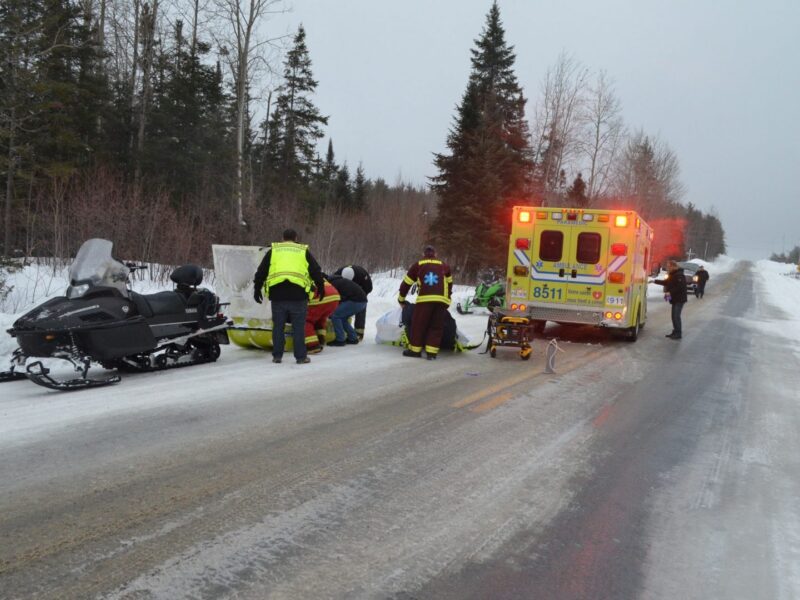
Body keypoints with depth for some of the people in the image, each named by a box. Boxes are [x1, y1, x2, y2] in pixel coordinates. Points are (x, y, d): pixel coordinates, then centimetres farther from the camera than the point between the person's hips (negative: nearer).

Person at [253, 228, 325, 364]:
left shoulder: (273, 250, 15)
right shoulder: (303, 251, 12)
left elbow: (261, 271, 14)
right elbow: (316, 271, 13)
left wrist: (257, 289, 22)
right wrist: (321, 287, 25)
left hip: (277, 294, 1)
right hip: (297, 293, -1)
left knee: (278, 326, 10)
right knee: (298, 326, 4)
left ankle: (277, 355, 13)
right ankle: (301, 356, 5)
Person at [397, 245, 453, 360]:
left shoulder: (417, 265, 16)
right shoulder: (444, 266, 20)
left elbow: (406, 283, 19)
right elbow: (449, 284, 26)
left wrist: (401, 299, 31)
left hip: (424, 299, -2)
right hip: (441, 300, 2)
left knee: (418, 324, 6)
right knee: (436, 326, 7)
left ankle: (415, 349, 8)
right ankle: (431, 352, 2)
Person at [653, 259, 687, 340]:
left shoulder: (679, 275, -17)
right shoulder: (672, 275, 15)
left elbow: (680, 287, -25)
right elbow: (666, 282, 25)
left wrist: (670, 292, -24)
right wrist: (655, 281, 19)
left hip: (679, 299, -10)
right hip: (675, 299, 10)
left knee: (676, 316, -10)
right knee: (674, 316, 12)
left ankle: (678, 334, -6)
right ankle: (675, 332, 19)